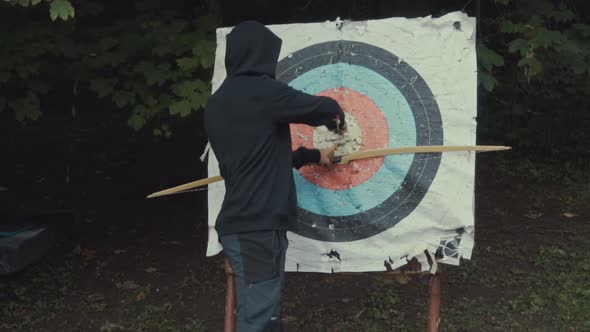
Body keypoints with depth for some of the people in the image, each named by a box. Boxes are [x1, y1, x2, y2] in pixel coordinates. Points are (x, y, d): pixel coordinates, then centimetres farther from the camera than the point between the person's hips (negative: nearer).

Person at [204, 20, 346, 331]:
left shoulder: (217, 103, 13)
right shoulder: (262, 91, -13)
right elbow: (323, 108, -3)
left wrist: (312, 155, 32)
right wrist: (336, 117, 21)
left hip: (240, 225, 9)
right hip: (258, 229, -9)